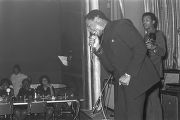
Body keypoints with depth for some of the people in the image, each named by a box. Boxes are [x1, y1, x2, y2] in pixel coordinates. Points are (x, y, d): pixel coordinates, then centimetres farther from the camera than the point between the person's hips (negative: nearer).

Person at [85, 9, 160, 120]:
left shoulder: (122, 25, -6)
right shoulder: (104, 39, 17)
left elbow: (141, 48, -14)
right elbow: (110, 67, 11)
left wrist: (129, 74, -17)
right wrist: (97, 49, 0)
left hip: (135, 80, -8)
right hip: (120, 84, 8)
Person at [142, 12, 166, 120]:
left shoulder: (159, 34, -1)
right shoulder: (146, 36, 20)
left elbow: (163, 52, -11)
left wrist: (153, 48, -26)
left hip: (155, 69, -7)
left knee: (153, 96, -12)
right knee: (146, 97, 3)